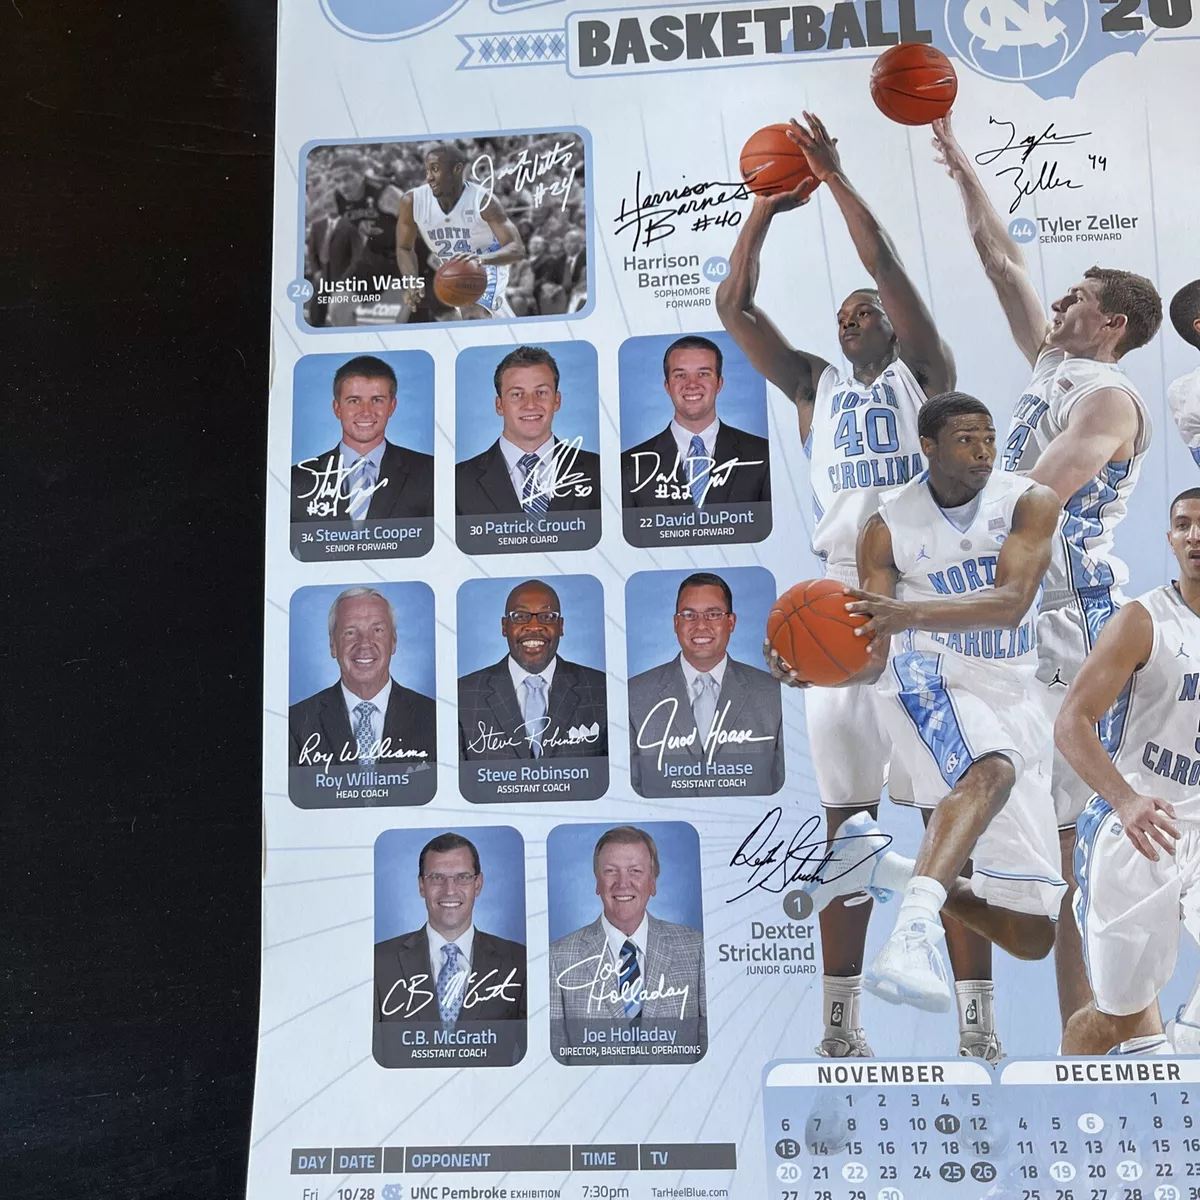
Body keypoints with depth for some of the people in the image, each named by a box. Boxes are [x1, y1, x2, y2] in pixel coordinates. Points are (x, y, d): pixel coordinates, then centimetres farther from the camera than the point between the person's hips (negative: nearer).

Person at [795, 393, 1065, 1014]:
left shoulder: (1030, 501, -3)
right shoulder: (886, 528, -4)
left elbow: (1010, 604, -22)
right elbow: (873, 659, -7)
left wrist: (910, 612, -39)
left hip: (1011, 704, 4)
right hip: (930, 682, -3)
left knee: (1032, 936, 5)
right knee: (992, 771, -41)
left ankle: (883, 865, 19)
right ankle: (912, 932, -48)